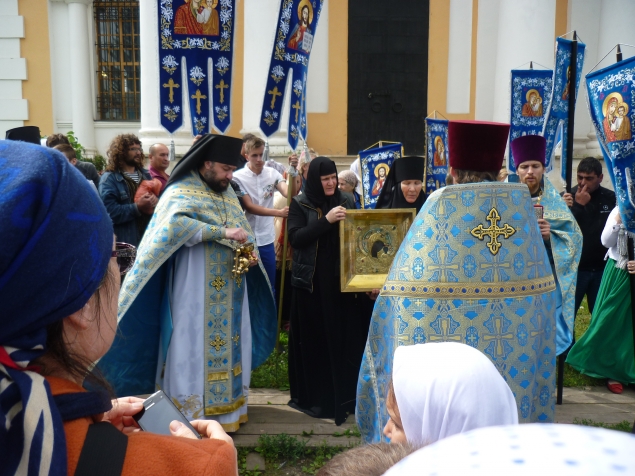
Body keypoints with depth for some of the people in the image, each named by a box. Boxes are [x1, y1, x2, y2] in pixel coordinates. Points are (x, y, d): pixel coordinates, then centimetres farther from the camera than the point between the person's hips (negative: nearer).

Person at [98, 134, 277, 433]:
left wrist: (250, 252, -4)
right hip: (196, 294, -7)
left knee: (230, 345, 13)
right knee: (195, 349, 0)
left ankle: (227, 408, 28)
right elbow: (174, 224, -28)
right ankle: (192, 417, 14)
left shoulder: (227, 194, 13)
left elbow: (243, 231, 17)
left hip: (230, 293, 7)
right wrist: (223, 232, -29)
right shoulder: (181, 192, -9)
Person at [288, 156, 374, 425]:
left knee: (344, 338, 3)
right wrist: (326, 220, -18)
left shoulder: (346, 202, 10)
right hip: (311, 282, -3)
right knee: (314, 340, 2)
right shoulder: (300, 204, 0)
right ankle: (313, 397, 15)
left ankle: (344, 395, 17)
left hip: (340, 281, 3)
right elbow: (295, 238, -12)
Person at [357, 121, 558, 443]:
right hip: (519, 337, 4)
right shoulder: (522, 203, 3)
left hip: (453, 337, -4)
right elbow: (539, 282, 8)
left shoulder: (441, 206, -9)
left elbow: (412, 283, -10)